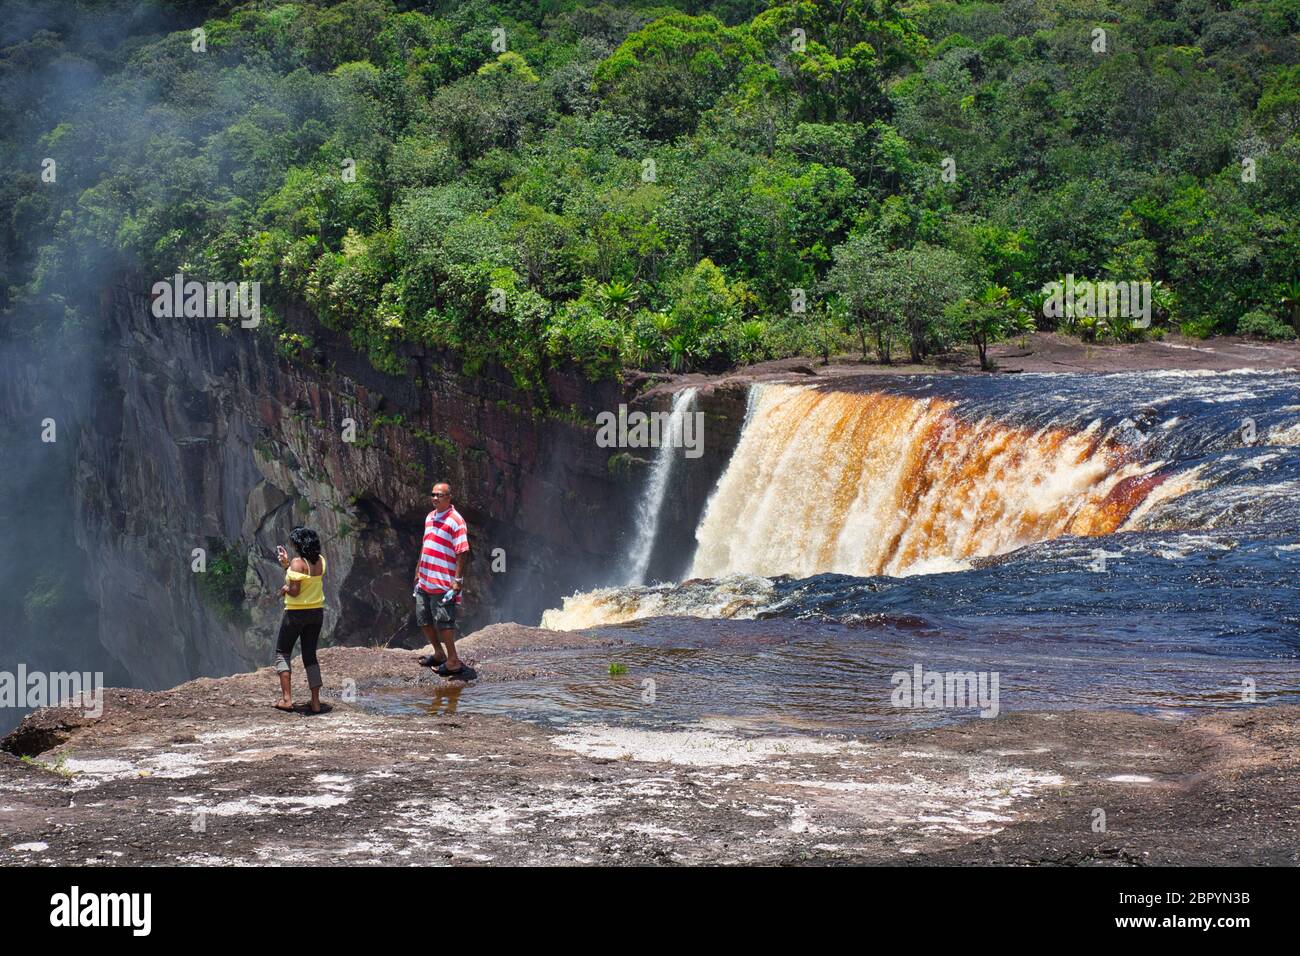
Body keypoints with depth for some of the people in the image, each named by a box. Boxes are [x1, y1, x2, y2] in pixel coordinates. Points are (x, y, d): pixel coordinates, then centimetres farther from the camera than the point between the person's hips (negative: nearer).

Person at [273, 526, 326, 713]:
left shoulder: (298, 563, -19)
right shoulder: (321, 561, 3)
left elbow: (294, 591, -23)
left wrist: (284, 589, -1)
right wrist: (286, 564, 15)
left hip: (296, 613, -6)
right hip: (317, 612, 6)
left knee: (282, 653, 9)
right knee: (310, 655, 13)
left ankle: (286, 698, 0)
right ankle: (316, 701, 7)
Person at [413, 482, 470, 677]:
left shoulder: (455, 521, -12)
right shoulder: (430, 517, 13)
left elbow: (462, 552, -16)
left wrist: (458, 580, -20)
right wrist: (418, 571, 22)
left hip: (443, 583, -9)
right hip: (425, 581, 9)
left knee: (443, 622, -6)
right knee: (424, 619, 15)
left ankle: (453, 661, 2)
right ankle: (439, 653, 30)